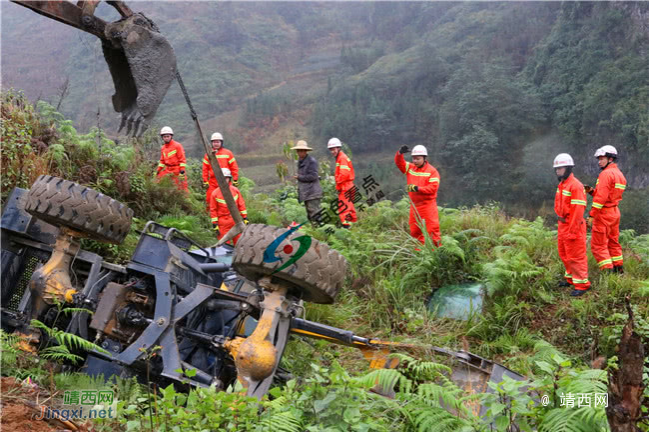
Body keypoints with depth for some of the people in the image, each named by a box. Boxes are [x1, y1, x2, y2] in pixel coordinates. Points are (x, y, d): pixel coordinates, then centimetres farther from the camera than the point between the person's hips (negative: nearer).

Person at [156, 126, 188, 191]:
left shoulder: (177, 146, -7)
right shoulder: (163, 148, 13)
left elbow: (182, 159, -11)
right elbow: (162, 161, 21)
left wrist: (182, 171, -18)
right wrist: (158, 171, 13)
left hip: (177, 171, -6)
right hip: (167, 170, 7)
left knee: (182, 187, -6)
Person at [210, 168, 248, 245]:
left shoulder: (235, 190, 3)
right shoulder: (215, 193, -5)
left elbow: (241, 205, 8)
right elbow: (213, 210, -3)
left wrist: (245, 218, 5)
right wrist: (215, 224, -5)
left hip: (236, 220, 3)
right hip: (223, 222, -3)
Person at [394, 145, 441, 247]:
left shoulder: (432, 171, -7)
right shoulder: (410, 168, 10)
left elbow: (433, 188, -15)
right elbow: (399, 163, 2)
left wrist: (418, 188, -22)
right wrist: (400, 153, -17)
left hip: (428, 205, -6)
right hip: (414, 205, 6)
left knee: (432, 229, -7)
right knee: (415, 231, 10)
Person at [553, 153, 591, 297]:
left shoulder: (575, 185, -18)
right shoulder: (562, 184, 12)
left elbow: (578, 209, -22)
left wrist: (572, 231, -22)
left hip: (573, 226, -10)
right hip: (563, 225, 10)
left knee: (575, 256, -3)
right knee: (564, 254, 20)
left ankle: (582, 284, 6)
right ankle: (571, 278, 34)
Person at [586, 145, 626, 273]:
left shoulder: (606, 174, -16)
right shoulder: (619, 174, 14)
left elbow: (601, 197, -22)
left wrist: (591, 215, -21)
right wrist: (591, 191, 5)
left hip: (604, 213, -9)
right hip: (615, 212, 9)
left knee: (598, 245, -4)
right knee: (613, 242, 20)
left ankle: (608, 270, -8)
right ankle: (619, 269, 26)